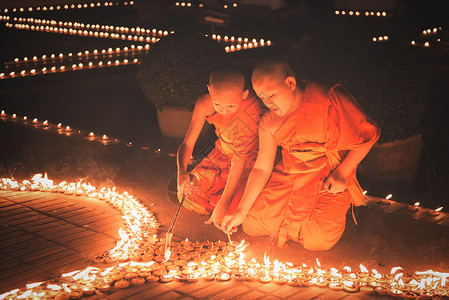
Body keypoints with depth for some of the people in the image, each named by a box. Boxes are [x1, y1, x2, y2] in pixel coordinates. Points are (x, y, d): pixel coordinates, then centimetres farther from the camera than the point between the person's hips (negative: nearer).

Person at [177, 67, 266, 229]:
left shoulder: (252, 111, -35)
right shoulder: (205, 104, -22)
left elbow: (240, 160, -34)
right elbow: (187, 144, -17)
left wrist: (223, 203, -36)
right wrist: (181, 171, -38)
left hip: (250, 158, -4)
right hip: (223, 154, 4)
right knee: (188, 195, -2)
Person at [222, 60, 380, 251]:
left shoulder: (328, 101, -19)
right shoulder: (268, 122, -1)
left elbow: (366, 136, -11)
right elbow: (262, 168, 0)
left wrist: (341, 173, -17)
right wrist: (241, 211, -6)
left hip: (330, 179, -5)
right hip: (289, 177, 5)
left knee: (317, 241, -20)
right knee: (252, 225, -3)